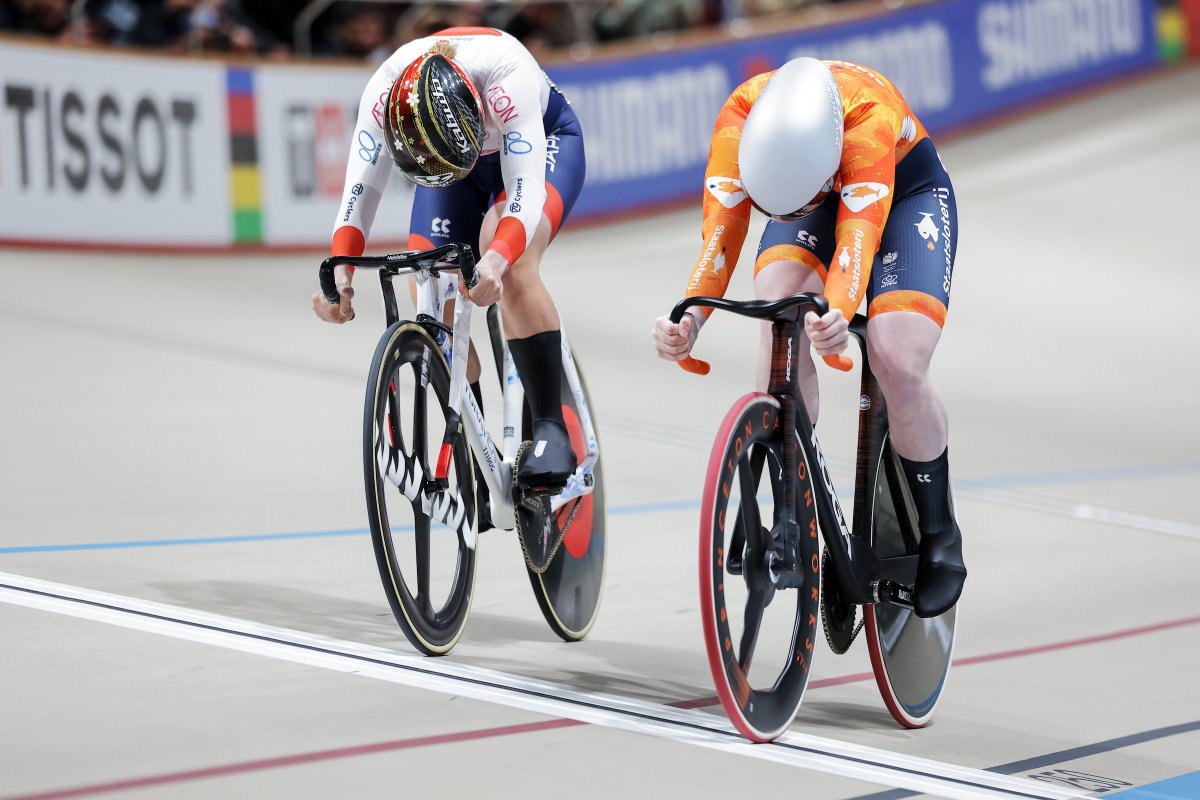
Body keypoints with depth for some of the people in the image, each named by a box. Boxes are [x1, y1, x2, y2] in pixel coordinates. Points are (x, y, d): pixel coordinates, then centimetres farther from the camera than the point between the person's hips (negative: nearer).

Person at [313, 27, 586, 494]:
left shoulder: (505, 75, -42)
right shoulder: (384, 93, -32)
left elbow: (526, 192, -46)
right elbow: (360, 188, -32)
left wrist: (496, 259, -63)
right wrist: (339, 271, -48)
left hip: (543, 141, -4)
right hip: (454, 153, 4)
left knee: (510, 261, -33)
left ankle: (551, 431, -27)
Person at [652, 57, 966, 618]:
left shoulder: (870, 111, -42)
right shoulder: (740, 116, -32)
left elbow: (860, 229, -49)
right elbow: (722, 229, -36)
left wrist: (838, 313, -67)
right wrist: (690, 316, -53)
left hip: (906, 193, -3)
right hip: (811, 195, 3)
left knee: (899, 366, -23)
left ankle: (939, 537, 0)